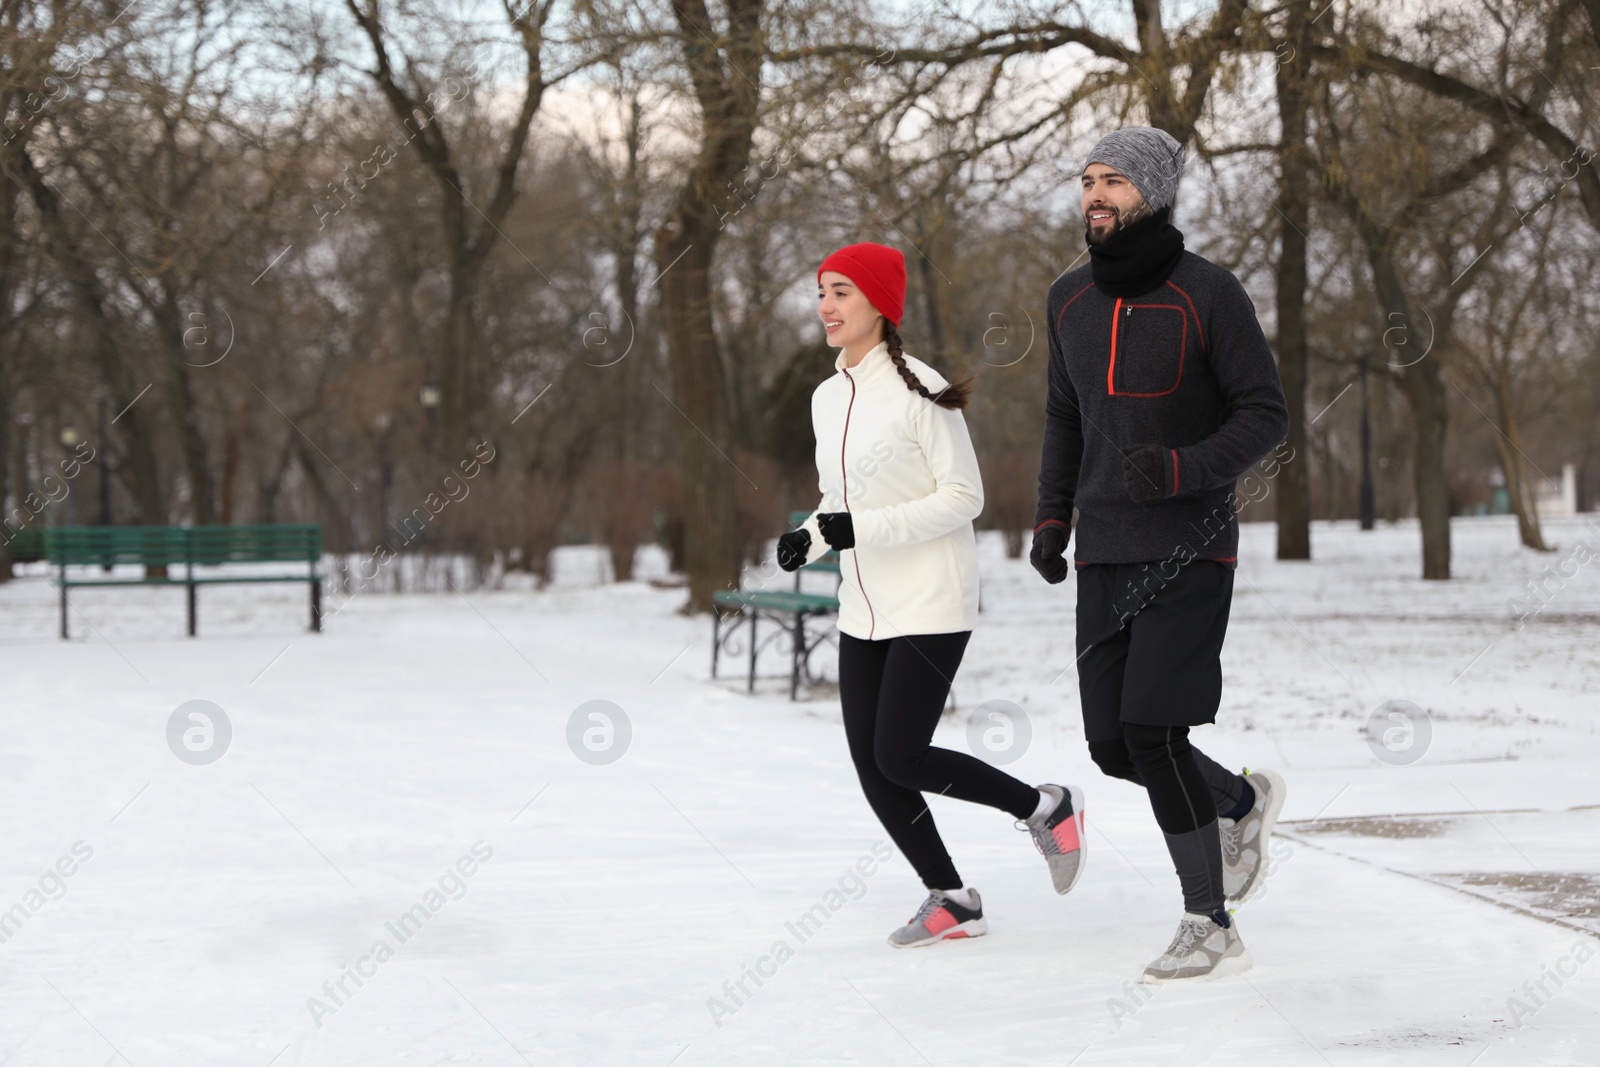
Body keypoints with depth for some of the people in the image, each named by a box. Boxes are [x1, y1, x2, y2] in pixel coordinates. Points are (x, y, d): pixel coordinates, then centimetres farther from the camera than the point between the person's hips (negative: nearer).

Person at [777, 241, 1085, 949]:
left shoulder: (918, 389, -13)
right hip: (864, 611, 7)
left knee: (900, 756, -11)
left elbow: (964, 496, -15)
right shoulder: (827, 398, 10)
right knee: (872, 766, 3)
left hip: (930, 605, -7)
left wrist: (856, 529, -21)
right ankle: (952, 902, 17)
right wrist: (812, 536, -2)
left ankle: (1046, 809, 10)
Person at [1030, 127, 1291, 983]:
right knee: (1115, 746, 4)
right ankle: (1242, 803, 34)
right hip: (1107, 557, 6)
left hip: (1191, 549, -6)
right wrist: (1051, 521, 9)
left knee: (1152, 731, -15)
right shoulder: (1071, 299, 7)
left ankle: (1210, 927, -2)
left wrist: (1180, 470, -25)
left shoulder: (1210, 295, -11)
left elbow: (1267, 417, -9)